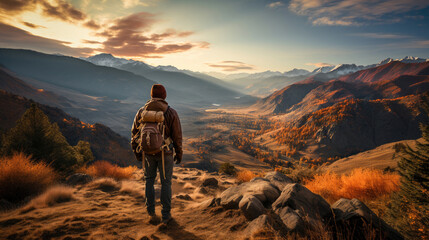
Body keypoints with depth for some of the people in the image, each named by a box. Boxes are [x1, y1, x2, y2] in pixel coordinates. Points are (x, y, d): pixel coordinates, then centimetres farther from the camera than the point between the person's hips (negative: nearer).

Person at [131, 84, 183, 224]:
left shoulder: (141, 111, -3)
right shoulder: (171, 113, -11)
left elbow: (135, 133, 2)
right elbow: (177, 136, -8)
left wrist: (136, 152, 15)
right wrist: (179, 154, 5)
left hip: (148, 152, 2)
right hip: (165, 153, -2)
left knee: (149, 180, 19)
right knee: (165, 182, 11)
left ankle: (151, 213, 21)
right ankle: (166, 215, 19)